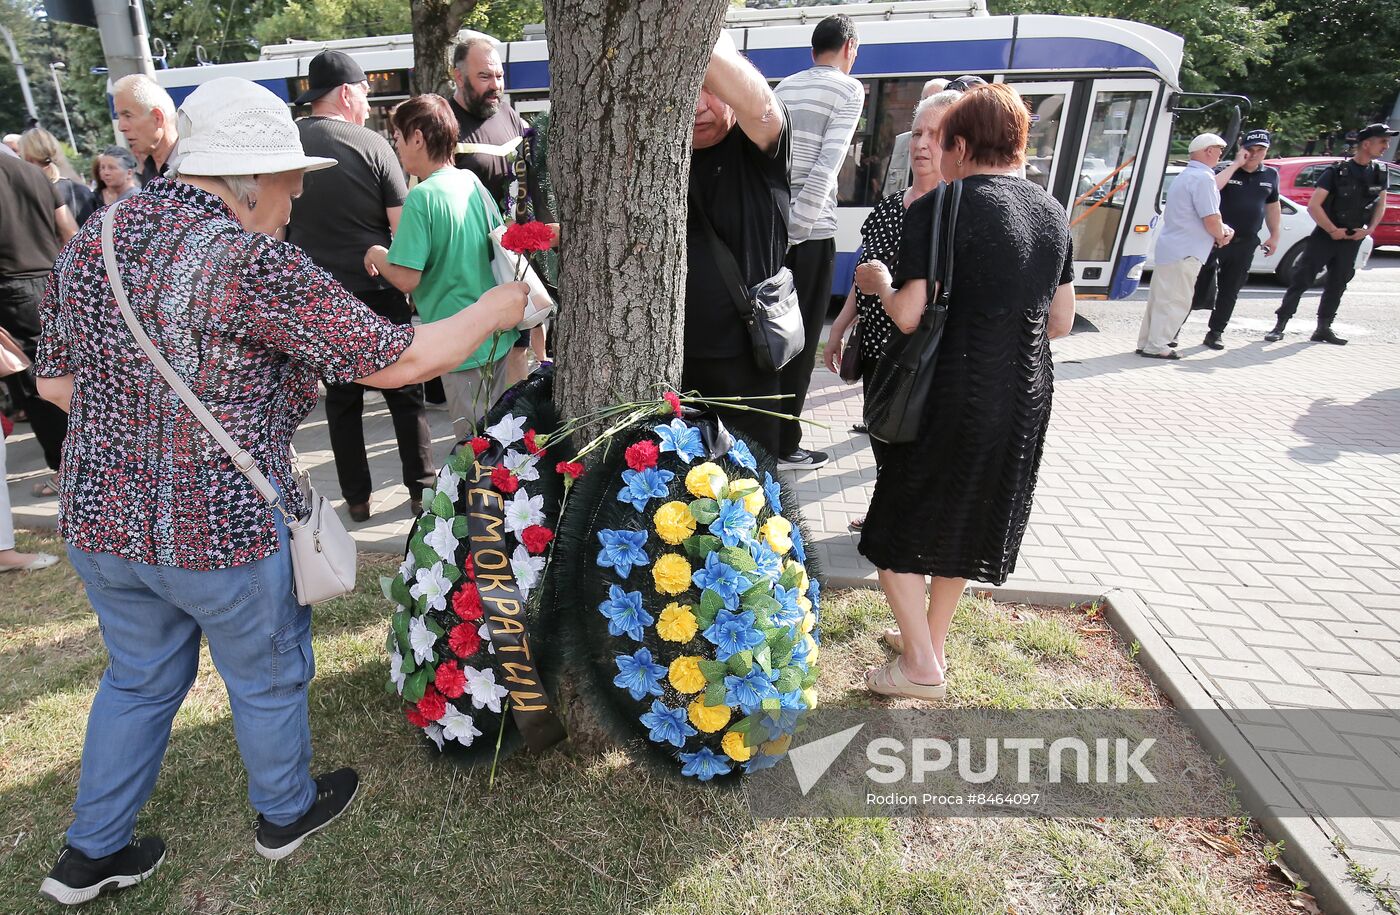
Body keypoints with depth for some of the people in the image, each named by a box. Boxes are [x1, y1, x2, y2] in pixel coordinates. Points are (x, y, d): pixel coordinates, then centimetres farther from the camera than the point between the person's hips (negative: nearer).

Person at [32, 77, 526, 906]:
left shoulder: (91, 245, 2)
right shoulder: (254, 264, -22)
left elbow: (56, 382, 10)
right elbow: (401, 360, -22)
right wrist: (497, 308, -8)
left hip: (99, 518, 7)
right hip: (219, 530, -7)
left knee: (139, 679, 27)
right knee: (268, 680, 18)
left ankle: (92, 853, 43)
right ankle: (285, 813, 43)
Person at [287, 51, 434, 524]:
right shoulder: (372, 144, -7)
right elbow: (402, 226, -10)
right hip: (378, 292, -2)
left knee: (341, 397, 12)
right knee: (405, 393, 10)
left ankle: (356, 498, 19)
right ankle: (421, 488, 15)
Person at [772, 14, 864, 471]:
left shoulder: (784, 87, 18)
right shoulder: (848, 89, -1)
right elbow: (826, 167, -14)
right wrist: (795, 231, -15)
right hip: (810, 231, -6)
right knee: (800, 340, 1)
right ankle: (783, 446, 7)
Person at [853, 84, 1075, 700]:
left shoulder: (940, 208, -12)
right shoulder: (1053, 212, 9)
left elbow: (908, 316, -17)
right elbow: (1060, 323, 10)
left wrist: (880, 283, 2)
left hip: (953, 394, -7)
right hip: (1026, 397, 7)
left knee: (900, 531, 9)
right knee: (966, 526, 21)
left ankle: (921, 666, 13)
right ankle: (931, 640, 35)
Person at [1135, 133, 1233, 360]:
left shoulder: (1187, 175, 18)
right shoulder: (1202, 177, -14)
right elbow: (1211, 219, -19)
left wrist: (1222, 230, 10)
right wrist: (1221, 236, 0)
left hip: (1170, 247, 10)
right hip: (1185, 252, -10)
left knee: (1160, 297, 13)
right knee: (1175, 300, -5)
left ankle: (1147, 342, 19)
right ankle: (1156, 346, -2)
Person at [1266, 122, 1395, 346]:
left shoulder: (1379, 172, 7)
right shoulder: (1338, 171, -10)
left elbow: (1380, 205, 16)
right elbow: (1313, 205, -14)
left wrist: (1369, 229, 1)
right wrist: (1332, 230, -14)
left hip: (1353, 239, 6)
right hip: (1325, 236, -6)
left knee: (1337, 285, 9)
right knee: (1301, 279, -9)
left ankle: (1323, 329, 16)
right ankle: (1279, 325, -8)